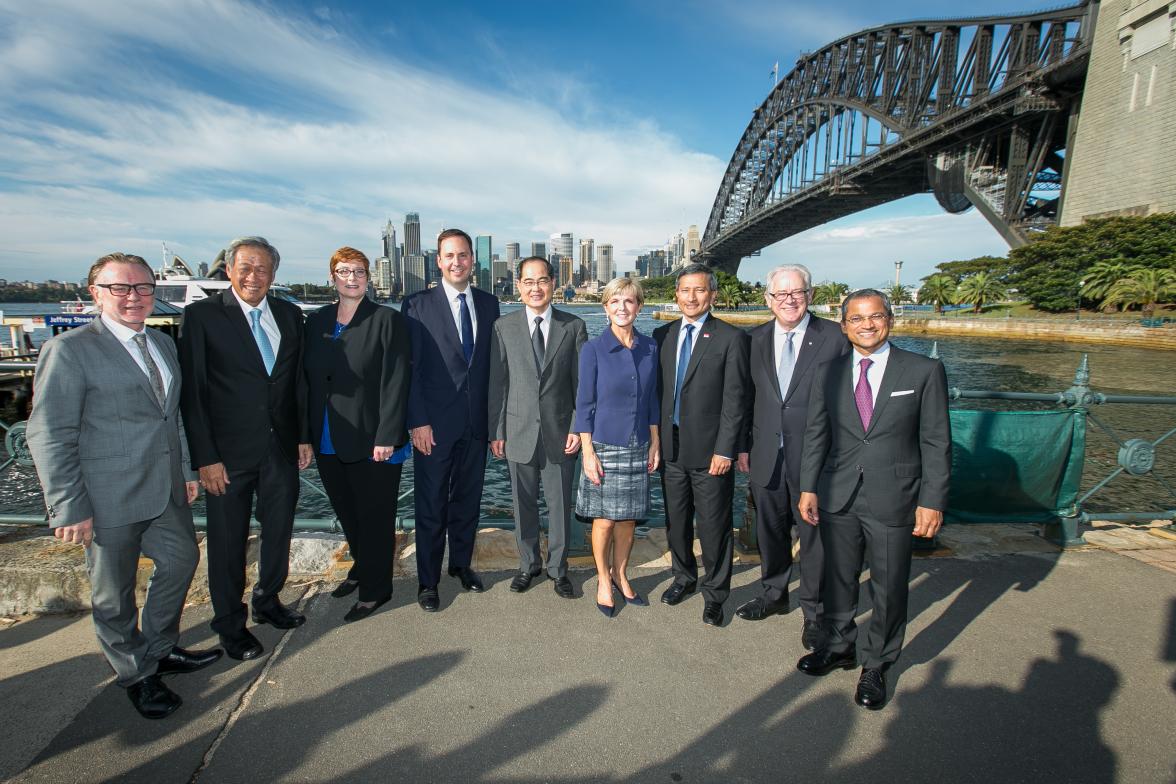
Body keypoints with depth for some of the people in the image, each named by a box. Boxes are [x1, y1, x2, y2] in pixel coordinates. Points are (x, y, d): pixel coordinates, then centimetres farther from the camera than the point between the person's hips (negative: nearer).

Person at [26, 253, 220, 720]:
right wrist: (70, 509, -16)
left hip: (168, 489, 7)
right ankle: (136, 674, 34)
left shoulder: (164, 344, 8)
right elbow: (49, 436, -14)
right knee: (114, 592, 12)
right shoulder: (68, 350, -13)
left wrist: (187, 470, 12)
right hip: (110, 498, -7)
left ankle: (159, 651, 43)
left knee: (181, 560, 20)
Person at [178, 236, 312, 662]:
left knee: (279, 532, 17)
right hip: (230, 451, -4)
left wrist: (304, 436, 7)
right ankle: (230, 623, 30)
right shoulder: (201, 315, -8)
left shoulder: (289, 314, 5)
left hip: (282, 447, 4)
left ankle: (268, 602, 40)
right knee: (228, 542, 10)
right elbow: (192, 391, -9)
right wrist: (205, 457, -12)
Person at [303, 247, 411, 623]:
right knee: (347, 515, 19)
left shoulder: (387, 320, -8)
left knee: (375, 518, 7)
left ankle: (374, 588, 24)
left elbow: (395, 382, -13)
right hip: (328, 444, 5)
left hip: (372, 442, -5)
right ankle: (361, 567, 42)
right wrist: (306, 435, 6)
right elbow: (308, 380, 10)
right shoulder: (316, 321, 8)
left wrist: (387, 437, -17)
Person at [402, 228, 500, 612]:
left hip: (477, 422, 3)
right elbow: (410, 368, -6)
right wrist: (417, 421, -12)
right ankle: (428, 580, 24)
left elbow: (493, 364, 8)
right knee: (431, 506, 7)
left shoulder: (488, 304, 7)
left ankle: (461, 564, 35)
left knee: (468, 499, 16)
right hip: (434, 423, -3)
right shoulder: (418, 305, -4)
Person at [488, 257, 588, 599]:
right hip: (519, 431, 1)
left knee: (560, 504, 10)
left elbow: (581, 383, 0)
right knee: (524, 503, 13)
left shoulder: (574, 327, 0)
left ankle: (558, 568, 29)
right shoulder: (503, 327, 1)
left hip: (560, 432, 0)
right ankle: (528, 565, 33)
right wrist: (496, 431, 0)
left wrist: (578, 427, -6)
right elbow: (497, 383, 2)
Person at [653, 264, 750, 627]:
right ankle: (683, 577, 40)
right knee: (676, 520, 18)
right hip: (671, 447, 5)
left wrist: (724, 450, -14)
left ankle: (714, 593, 27)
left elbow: (735, 400, -10)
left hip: (710, 450, -4)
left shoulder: (731, 338, -8)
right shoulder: (662, 335, 7)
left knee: (714, 526, 7)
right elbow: (658, 389, 10)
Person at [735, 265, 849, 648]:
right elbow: (748, 396, 8)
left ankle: (814, 610, 28)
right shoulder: (756, 339, 5)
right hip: (766, 456, 4)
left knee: (815, 535, 8)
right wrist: (743, 445, 6)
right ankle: (773, 593, 40)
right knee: (770, 530, 18)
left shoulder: (834, 338, -6)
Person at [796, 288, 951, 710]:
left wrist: (932, 501, -8)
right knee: (838, 579, 17)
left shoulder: (925, 371, -4)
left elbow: (936, 441, -4)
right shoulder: (828, 373, 4)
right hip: (838, 497, 3)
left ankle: (876, 665, 32)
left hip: (893, 500, -2)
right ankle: (839, 647, 40)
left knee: (889, 588, 11)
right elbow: (815, 434, 7)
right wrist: (808, 488, 3)